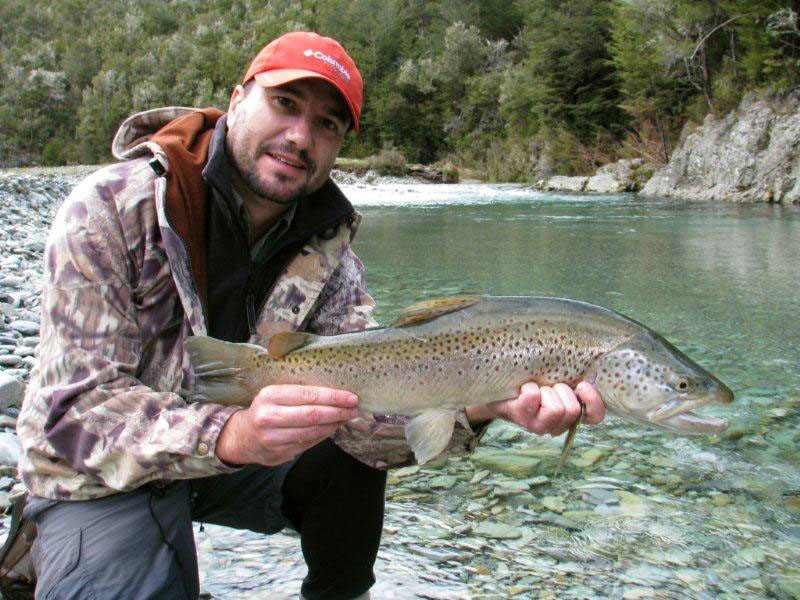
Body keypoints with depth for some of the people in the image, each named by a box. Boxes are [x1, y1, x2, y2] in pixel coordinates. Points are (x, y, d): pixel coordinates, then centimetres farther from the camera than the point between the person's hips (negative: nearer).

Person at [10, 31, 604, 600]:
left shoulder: (327, 251, -8)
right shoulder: (111, 208, -22)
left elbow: (357, 400, -21)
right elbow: (77, 408, -29)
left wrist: (483, 403, -41)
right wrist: (231, 435, -47)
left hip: (230, 454, 5)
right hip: (100, 478, -4)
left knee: (351, 464, -12)